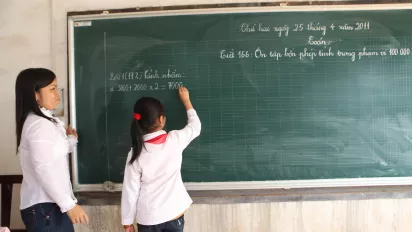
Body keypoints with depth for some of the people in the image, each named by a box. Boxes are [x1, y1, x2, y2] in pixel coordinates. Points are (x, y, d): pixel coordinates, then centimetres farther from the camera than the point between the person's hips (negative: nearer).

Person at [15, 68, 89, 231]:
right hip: (44, 207, -10)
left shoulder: (44, 121, 14)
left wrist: (71, 140, 15)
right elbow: (43, 169, -24)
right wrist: (69, 204, -22)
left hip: (49, 202, 10)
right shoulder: (38, 124, -18)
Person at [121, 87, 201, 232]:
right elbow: (195, 126, 10)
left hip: (148, 219, 0)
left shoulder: (136, 153, -11)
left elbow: (130, 191, -7)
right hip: (174, 214, 1)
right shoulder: (175, 140, -11)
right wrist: (186, 100, 22)